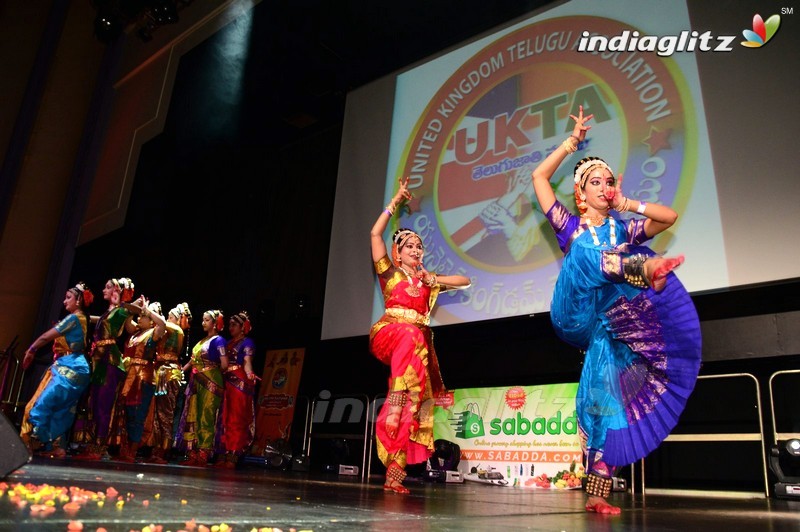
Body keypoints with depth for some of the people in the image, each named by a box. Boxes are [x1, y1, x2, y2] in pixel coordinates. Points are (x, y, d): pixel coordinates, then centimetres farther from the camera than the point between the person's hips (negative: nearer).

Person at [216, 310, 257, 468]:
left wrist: (250, 375, -36)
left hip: (240, 383, -7)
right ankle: (224, 455, 12)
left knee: (236, 420, -7)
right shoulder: (229, 343, 18)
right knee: (225, 420, 7)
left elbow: (247, 363, -17)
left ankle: (233, 456, -5)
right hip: (227, 383, 7)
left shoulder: (247, 343, -3)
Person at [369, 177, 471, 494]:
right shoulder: (390, 273, 16)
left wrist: (433, 280, 11)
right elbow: (375, 234, 9)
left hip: (418, 345, 3)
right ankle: (396, 403, -37)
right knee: (410, 334, -39)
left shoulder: (427, 279, 25)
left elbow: (465, 280, 25)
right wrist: (396, 201, 14)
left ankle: (394, 472, -20)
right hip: (390, 334, -3)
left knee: (414, 407, -14)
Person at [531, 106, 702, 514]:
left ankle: (596, 494, -3)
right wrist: (573, 141, 16)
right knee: (590, 253, -24)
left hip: (620, 322, 2)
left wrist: (626, 204, 5)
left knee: (608, 400, -6)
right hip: (579, 317, -2)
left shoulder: (624, 230, 20)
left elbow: (670, 216, 8)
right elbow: (539, 177, 13)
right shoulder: (571, 228, 14)